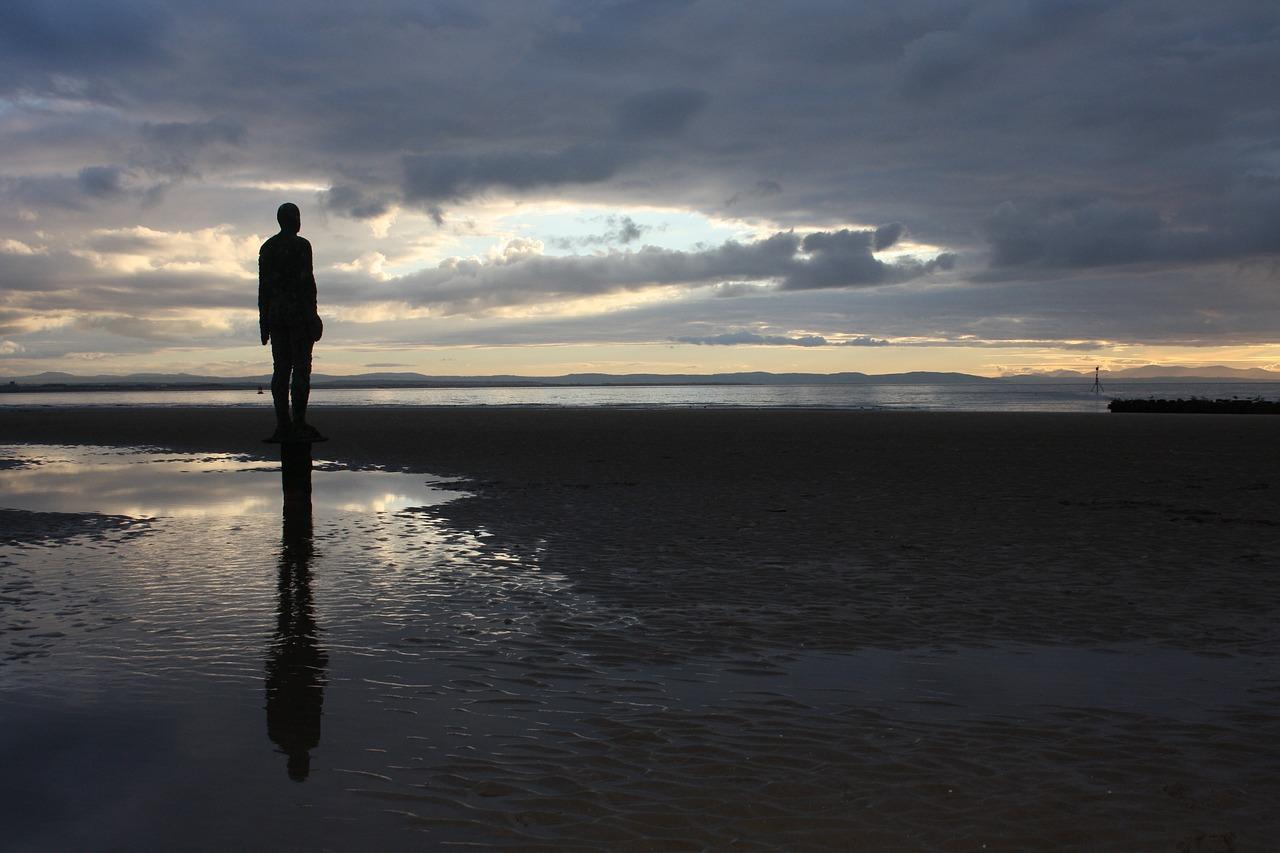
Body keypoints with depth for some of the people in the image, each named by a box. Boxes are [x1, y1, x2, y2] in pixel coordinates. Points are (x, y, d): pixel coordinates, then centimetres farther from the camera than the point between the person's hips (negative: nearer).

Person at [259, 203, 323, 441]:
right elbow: (306, 282, -13)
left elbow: (263, 286, 12)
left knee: (281, 368, 4)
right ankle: (299, 425, -13)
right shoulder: (301, 245, -6)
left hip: (275, 314, 7)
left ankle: (282, 425, -1)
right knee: (301, 367, -8)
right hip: (299, 312, -6)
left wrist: (264, 321, 14)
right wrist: (313, 316, -12)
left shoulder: (267, 247, 13)